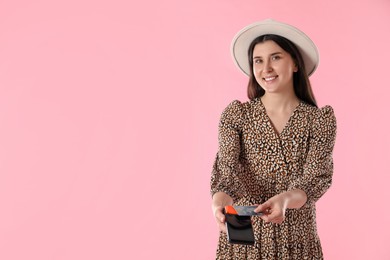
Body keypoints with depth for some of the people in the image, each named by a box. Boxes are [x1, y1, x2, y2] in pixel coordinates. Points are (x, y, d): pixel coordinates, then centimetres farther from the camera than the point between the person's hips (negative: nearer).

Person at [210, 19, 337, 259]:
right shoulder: (236, 114, -4)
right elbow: (226, 167, -16)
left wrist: (285, 199, -36)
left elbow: (317, 179, -15)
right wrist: (221, 201, -38)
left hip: (297, 239, 0)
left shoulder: (320, 119, -5)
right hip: (243, 237, 0)